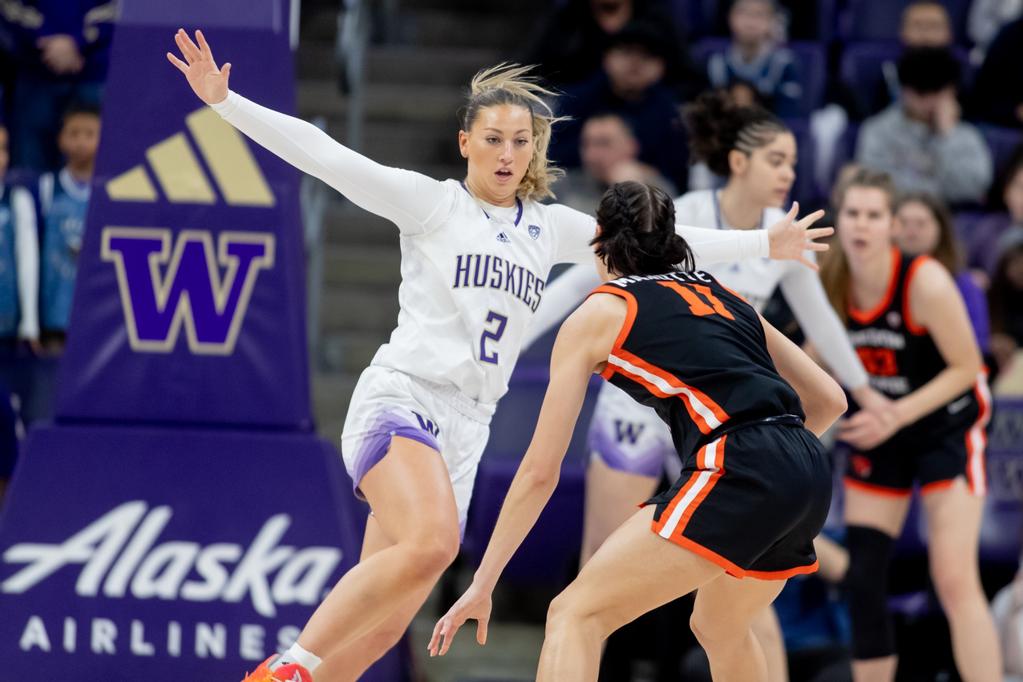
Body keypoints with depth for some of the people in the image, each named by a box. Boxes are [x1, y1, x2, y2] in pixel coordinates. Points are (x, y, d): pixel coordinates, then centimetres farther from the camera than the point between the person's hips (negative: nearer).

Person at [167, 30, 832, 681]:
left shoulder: (550, 227, 17)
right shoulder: (431, 202, 1)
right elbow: (328, 157, -7)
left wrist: (765, 245, 27)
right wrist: (226, 102, -16)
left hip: (465, 432, 6)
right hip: (400, 398, -6)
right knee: (430, 545, -33)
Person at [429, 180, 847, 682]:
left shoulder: (597, 315, 11)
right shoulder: (722, 294, 26)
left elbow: (539, 471, 9)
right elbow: (828, 399, 27)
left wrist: (482, 585, 13)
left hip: (738, 476, -7)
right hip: (809, 472, 7)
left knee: (575, 615, -3)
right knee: (719, 630, 32)